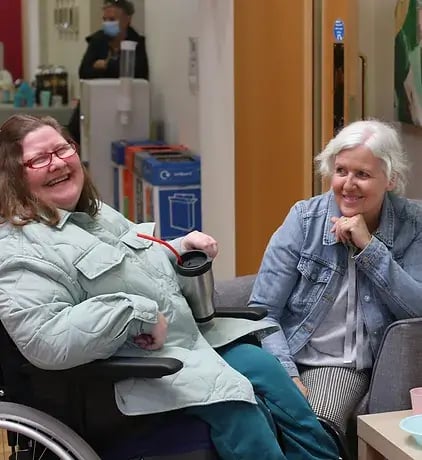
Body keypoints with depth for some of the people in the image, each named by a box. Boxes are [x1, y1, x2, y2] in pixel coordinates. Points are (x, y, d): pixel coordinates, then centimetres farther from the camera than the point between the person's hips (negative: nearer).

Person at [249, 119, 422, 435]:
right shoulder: (305, 219, -3)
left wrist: (369, 246, -16)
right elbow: (262, 310, -4)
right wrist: (287, 375, -18)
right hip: (286, 358, 1)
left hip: (343, 367, 0)